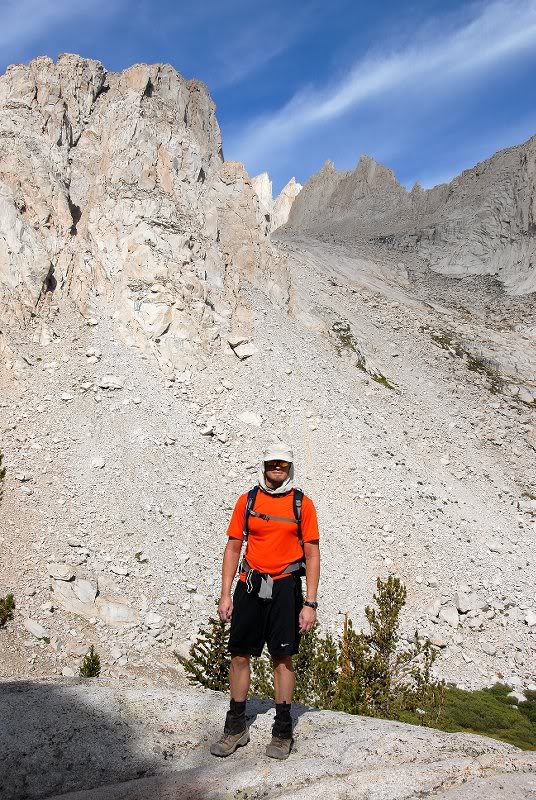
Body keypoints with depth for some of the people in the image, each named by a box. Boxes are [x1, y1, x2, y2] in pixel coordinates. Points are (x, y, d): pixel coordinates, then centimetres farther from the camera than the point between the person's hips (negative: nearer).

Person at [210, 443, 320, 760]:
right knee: (240, 655, 7)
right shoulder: (248, 500, 6)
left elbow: (312, 555, 1)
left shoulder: (302, 503, 1)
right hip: (250, 585, 2)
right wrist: (225, 595, 2)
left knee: (283, 658, 5)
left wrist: (310, 603, -5)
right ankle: (236, 727, 23)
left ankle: (283, 731, 20)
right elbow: (233, 548, 8)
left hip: (285, 588, -2)